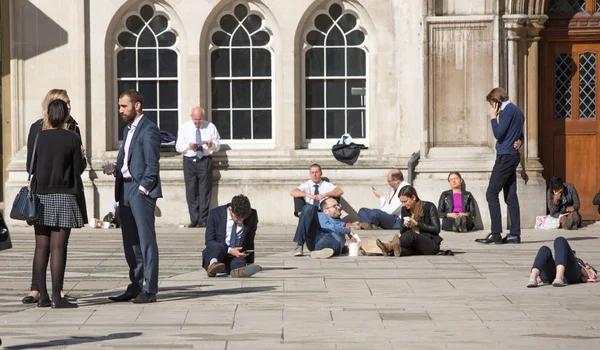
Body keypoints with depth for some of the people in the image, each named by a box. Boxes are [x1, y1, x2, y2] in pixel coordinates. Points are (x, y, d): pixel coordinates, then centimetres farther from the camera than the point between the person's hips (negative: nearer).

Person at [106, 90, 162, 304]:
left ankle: (149, 290, -5)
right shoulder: (128, 130, 20)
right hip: (125, 190, 9)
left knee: (146, 240, -6)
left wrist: (142, 189, -16)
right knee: (130, 243, 11)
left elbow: (152, 165, -13)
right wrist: (116, 170, 3)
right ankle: (135, 288, 17)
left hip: (141, 191, -9)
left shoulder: (148, 129, -8)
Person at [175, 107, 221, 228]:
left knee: (205, 190, -4)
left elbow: (218, 146, 10)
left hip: (205, 160, -1)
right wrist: (188, 146, -16)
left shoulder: (210, 127, 7)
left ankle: (203, 220, -1)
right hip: (189, 161, 1)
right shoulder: (184, 128, 7)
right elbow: (178, 147, 3)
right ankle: (194, 219, 5)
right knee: (191, 191, 0)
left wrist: (212, 145, -13)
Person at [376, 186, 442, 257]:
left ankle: (390, 246, -65)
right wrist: (404, 226, -8)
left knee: (409, 235, -37)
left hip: (431, 244, -5)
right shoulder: (405, 209, 11)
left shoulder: (429, 207, -4)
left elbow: (436, 229, -7)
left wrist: (417, 224, -15)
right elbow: (402, 232, 16)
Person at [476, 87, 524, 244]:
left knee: (491, 193, -10)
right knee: (511, 196, 8)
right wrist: (518, 142, 4)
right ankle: (515, 233, 6)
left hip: (505, 156, -10)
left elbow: (498, 133, -15)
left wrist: (493, 117, -3)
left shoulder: (508, 111, -11)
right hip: (513, 156, 10)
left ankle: (495, 233, -15)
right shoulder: (517, 111, 19)